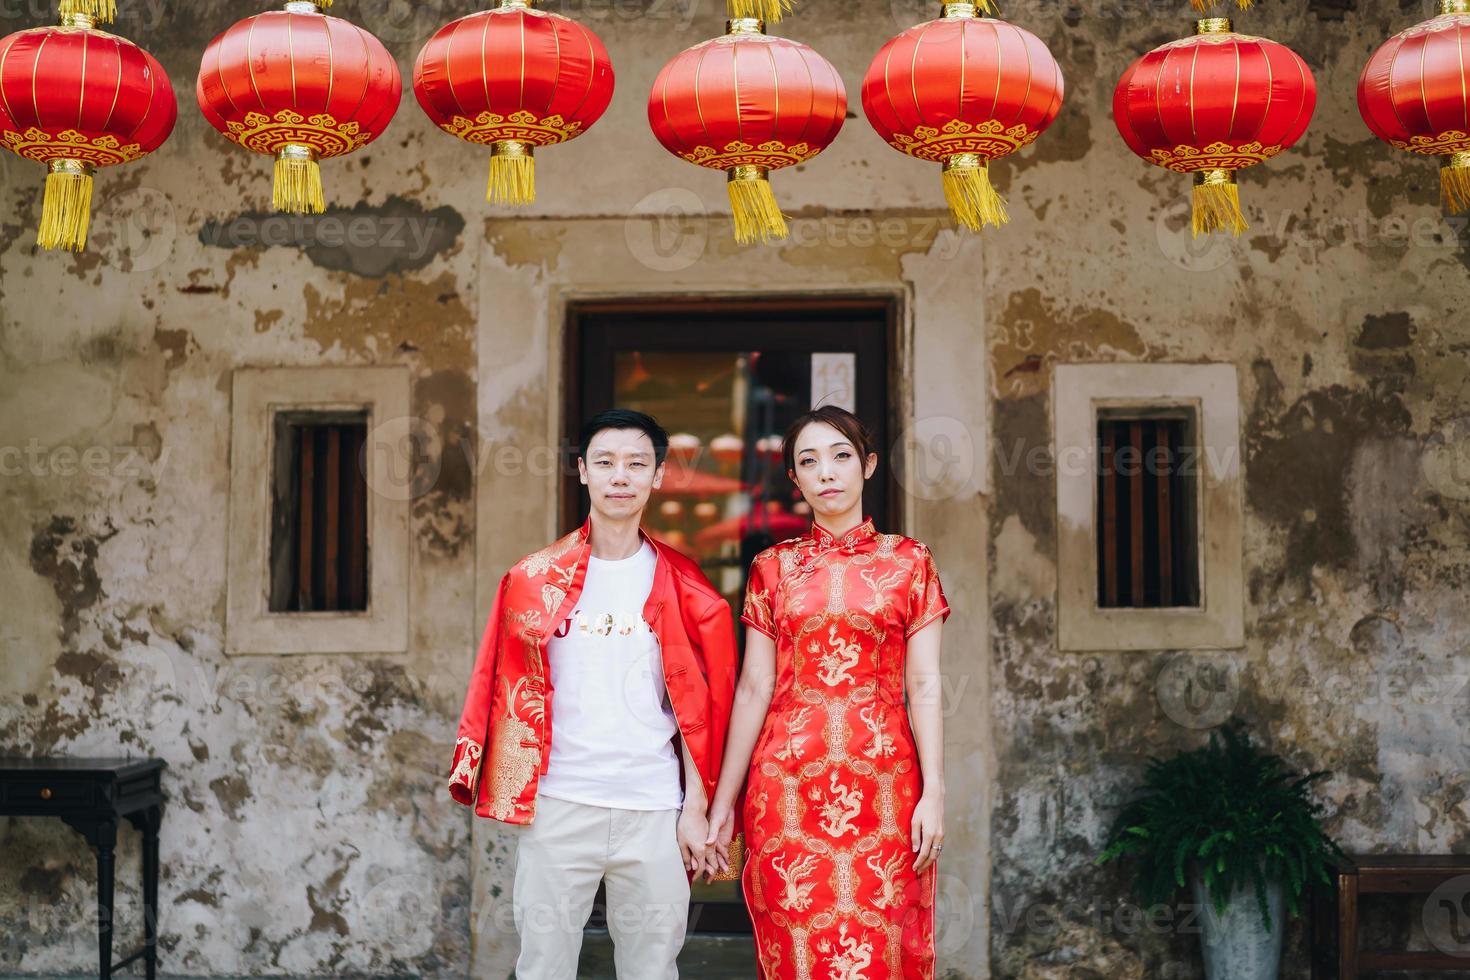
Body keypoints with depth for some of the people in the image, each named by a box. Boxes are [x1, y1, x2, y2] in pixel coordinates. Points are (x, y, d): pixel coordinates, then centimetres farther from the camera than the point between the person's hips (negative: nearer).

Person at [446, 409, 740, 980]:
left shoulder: (682, 588, 4)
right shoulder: (536, 579, 4)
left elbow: (698, 707, 4)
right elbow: (510, 694, 5)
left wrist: (696, 809, -1)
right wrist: (508, 794, -3)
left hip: (654, 811, 0)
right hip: (557, 804, 0)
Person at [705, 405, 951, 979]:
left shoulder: (908, 562, 6)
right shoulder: (772, 567, 8)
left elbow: (924, 685, 2)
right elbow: (753, 688, 7)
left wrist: (934, 792, -6)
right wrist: (722, 802, 4)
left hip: (883, 782, -1)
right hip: (787, 782, 1)